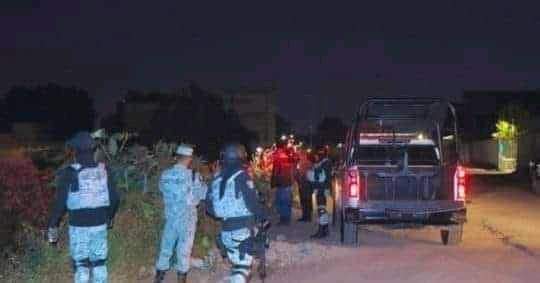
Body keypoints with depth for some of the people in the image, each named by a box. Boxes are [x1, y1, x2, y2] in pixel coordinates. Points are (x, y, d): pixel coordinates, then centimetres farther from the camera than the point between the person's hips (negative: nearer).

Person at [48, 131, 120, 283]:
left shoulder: (69, 174, -13)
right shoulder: (103, 171, 0)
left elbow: (60, 203, -14)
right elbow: (115, 198, 5)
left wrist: (53, 227, -4)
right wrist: (110, 217, 22)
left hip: (79, 227, -4)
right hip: (100, 225, 4)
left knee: (81, 265, 5)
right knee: (99, 262, 15)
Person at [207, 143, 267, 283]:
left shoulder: (217, 179, 7)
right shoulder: (242, 176, -11)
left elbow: (209, 207, 10)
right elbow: (252, 202, -16)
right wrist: (263, 216, 0)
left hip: (226, 229, 6)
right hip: (243, 228, -6)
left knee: (237, 265, 19)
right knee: (243, 266, -5)